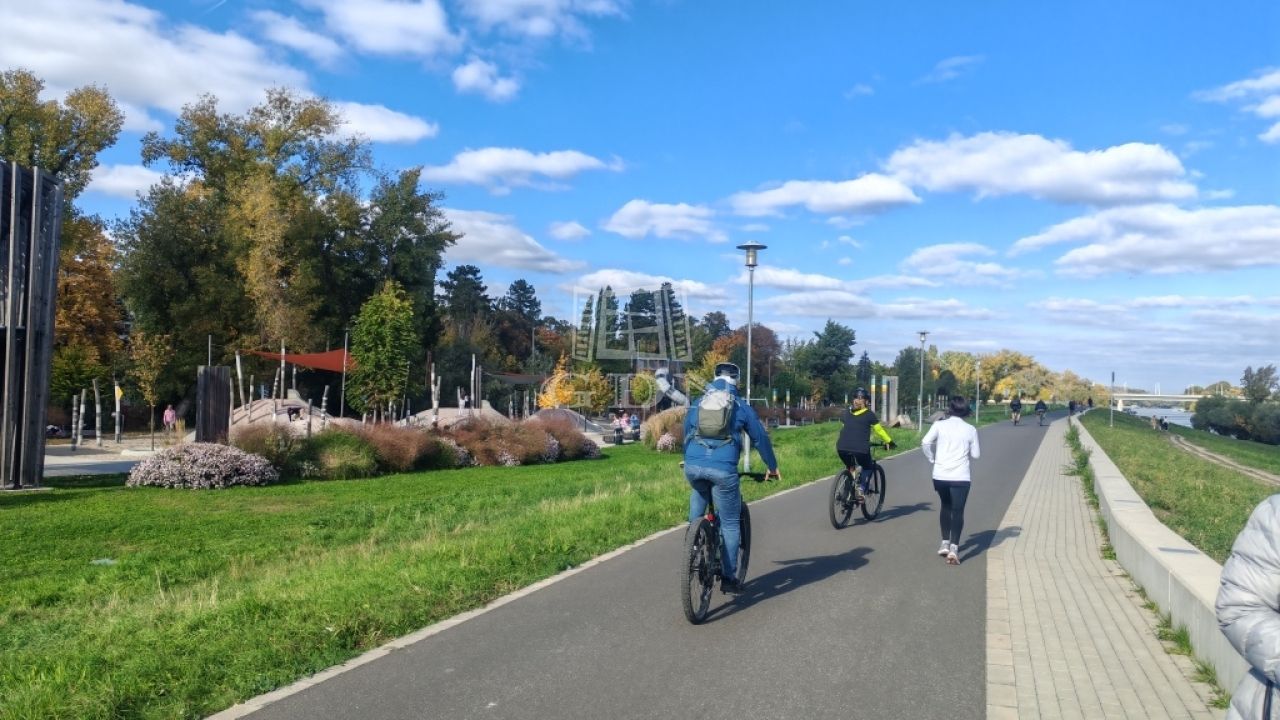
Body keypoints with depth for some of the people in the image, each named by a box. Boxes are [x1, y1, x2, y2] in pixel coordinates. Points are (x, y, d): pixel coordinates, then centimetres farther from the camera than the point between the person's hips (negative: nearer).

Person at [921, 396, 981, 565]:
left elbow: (925, 443, -12)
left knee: (945, 507, 21)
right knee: (957, 511, 2)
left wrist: (932, 459, 4)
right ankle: (954, 547, -11)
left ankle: (945, 543, 23)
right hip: (960, 477, -1)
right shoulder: (970, 429, 0)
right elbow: (976, 454, 5)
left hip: (940, 475, 1)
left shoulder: (940, 425, -2)